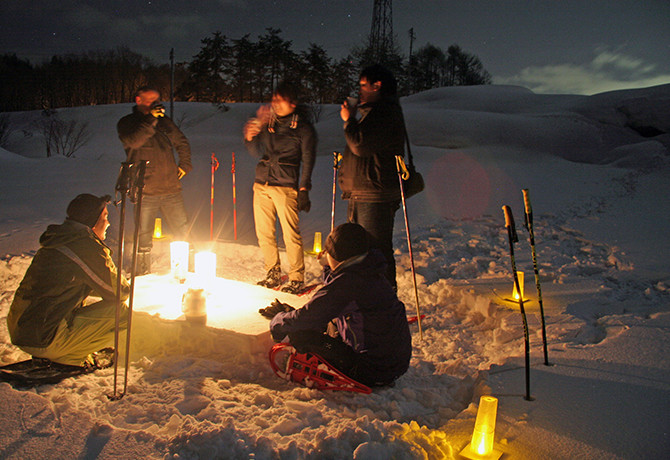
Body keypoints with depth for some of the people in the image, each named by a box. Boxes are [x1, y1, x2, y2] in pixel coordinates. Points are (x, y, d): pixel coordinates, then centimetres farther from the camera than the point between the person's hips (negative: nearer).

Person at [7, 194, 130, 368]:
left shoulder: (57, 240, 15)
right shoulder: (88, 247, -14)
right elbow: (120, 293, -6)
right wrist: (123, 286, 17)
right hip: (42, 340, -9)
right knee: (121, 312, -9)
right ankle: (66, 357, -3)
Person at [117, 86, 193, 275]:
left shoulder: (165, 122, 15)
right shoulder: (126, 123, 5)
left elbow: (182, 143, 28)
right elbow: (133, 142, -16)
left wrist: (185, 165, 16)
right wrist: (150, 119, -20)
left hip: (171, 189, 3)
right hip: (145, 191, -3)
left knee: (183, 233, 6)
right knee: (144, 239, 2)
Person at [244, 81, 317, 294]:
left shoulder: (303, 127, 0)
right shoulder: (267, 121, 13)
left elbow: (308, 160, -2)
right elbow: (257, 152, 18)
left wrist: (304, 190, -9)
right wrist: (250, 138, -3)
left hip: (285, 185, -5)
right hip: (261, 184, 5)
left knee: (291, 233, -9)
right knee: (263, 232, 8)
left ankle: (297, 278, 3)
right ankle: (273, 274, 23)